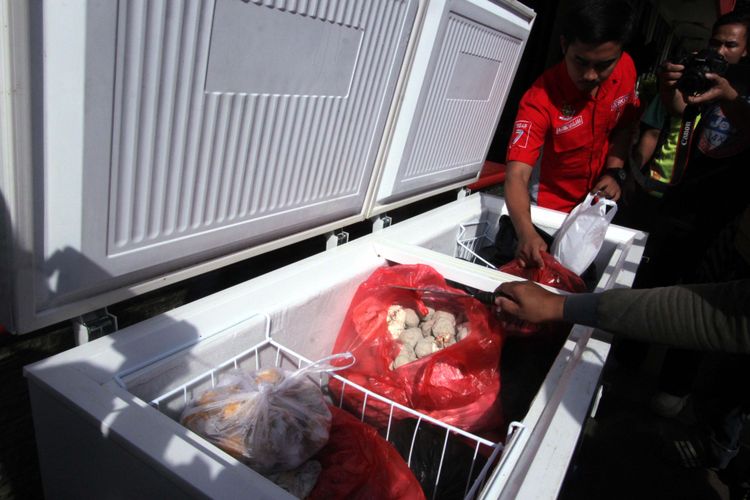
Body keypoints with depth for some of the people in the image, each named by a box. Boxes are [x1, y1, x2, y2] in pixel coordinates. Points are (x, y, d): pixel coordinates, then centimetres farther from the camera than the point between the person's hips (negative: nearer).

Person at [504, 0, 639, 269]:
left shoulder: (626, 69, -14)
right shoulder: (541, 98, -31)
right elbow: (517, 175, -39)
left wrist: (614, 171, -10)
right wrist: (526, 233, -54)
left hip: (596, 200, 5)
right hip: (550, 207, -5)